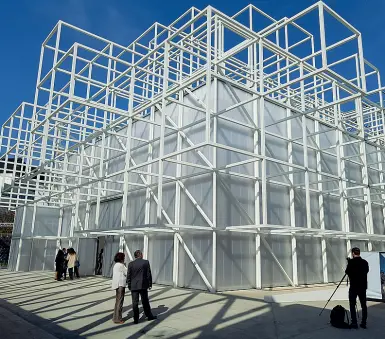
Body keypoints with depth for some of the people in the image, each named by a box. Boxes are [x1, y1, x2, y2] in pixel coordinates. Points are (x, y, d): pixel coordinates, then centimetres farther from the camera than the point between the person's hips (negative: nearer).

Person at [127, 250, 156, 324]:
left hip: (134, 286, 1)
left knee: (135, 303, 6)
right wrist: (150, 284, 5)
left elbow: (128, 276, 1)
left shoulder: (130, 264, -2)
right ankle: (149, 316, 24)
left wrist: (129, 286, 11)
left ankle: (136, 319, 9)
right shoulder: (146, 262, -5)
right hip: (143, 285, 0)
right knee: (145, 302, 13)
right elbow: (149, 274, -4)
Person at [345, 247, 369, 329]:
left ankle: (354, 323, 3)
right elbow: (366, 271, 14)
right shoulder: (365, 262, 2)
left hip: (354, 287, -5)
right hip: (363, 286, 5)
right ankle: (364, 323, 15)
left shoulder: (351, 262, -14)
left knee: (352, 305, 3)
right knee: (364, 305, 12)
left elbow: (347, 272, -9)